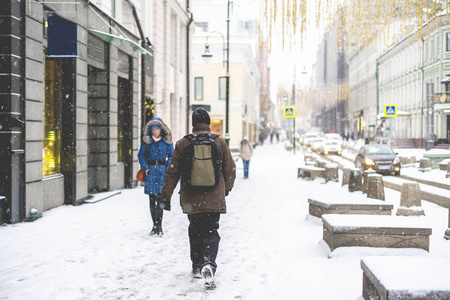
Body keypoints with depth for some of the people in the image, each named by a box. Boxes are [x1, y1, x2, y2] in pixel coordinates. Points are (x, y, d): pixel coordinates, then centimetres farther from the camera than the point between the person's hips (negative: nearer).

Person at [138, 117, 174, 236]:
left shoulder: (167, 140, 4)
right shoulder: (147, 140, 5)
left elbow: (171, 155, 8)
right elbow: (141, 154, 10)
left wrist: (168, 168, -3)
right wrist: (145, 167, -2)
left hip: (162, 170, -1)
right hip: (150, 170, 2)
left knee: (159, 198, -7)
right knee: (152, 199, 3)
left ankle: (159, 226, -1)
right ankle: (155, 225, 12)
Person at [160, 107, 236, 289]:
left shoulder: (183, 144, -1)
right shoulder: (220, 142, -1)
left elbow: (172, 173, 1)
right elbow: (230, 170, 5)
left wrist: (166, 196, 8)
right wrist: (227, 188, 24)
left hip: (191, 199, 1)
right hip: (214, 198, -1)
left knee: (195, 231, 19)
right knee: (211, 232, 3)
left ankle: (197, 267, 27)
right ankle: (208, 264, -20)